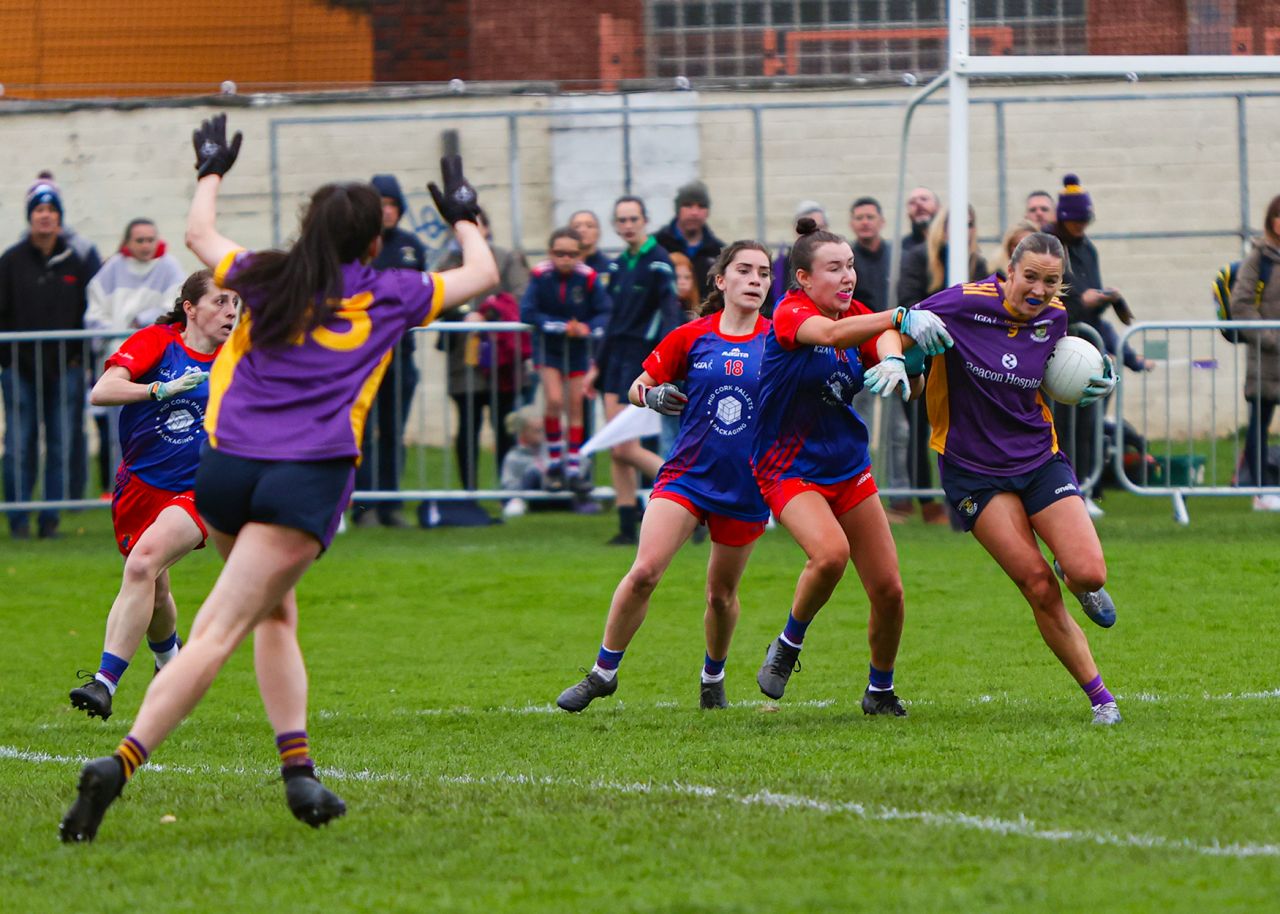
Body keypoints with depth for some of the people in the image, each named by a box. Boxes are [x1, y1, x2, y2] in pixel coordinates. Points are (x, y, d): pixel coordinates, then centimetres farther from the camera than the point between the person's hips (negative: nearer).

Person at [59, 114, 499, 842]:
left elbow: (200, 234, 36)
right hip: (310, 477, -4)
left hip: (226, 468, 4)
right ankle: (123, 762, -28)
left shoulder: (264, 279, 16)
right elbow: (482, 274, 27)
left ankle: (299, 769, 11)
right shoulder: (390, 295, 11)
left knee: (275, 613, 24)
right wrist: (464, 216, 44)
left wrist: (212, 171, 52)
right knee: (218, 633, -12)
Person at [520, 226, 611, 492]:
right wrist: (561, 326, -25)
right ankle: (554, 464, 2)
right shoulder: (540, 276, -18)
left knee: (576, 406, 6)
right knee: (554, 401, -14)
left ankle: (574, 468, 15)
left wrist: (588, 328, -32)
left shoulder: (589, 278, -17)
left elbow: (604, 313, -13)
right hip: (548, 348, -1)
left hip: (577, 349, 1)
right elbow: (527, 313, -20)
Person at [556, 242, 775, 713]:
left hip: (746, 487, 0)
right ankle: (603, 671, -1)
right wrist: (652, 396, -14)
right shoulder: (690, 337, -1)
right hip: (686, 474, 0)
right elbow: (639, 386, 8)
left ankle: (713, 678, 35)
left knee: (721, 593, 9)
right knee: (645, 571, -16)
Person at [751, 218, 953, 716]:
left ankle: (881, 691, 24)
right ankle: (788, 645, -7)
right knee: (830, 552, -33)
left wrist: (895, 363, -35)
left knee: (888, 589, 1)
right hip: (789, 469, -7)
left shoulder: (858, 316, 4)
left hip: (849, 468, 7)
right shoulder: (790, 314, -17)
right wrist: (901, 318, -53)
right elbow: (831, 332, -39)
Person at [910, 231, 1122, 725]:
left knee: (1088, 574, -16)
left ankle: (1074, 575, 23)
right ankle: (1099, 696, 3)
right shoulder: (965, 303, -16)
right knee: (1038, 586, -11)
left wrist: (1095, 382, -1)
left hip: (1039, 457, 3)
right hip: (975, 471, -3)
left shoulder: (1053, 317, -2)